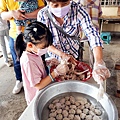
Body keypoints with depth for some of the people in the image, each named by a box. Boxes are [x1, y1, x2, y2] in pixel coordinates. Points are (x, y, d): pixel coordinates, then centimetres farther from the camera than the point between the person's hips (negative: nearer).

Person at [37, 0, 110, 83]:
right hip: (54, 55, 0)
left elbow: (92, 34, -36)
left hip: (74, 53, 0)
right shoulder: (42, 15, -26)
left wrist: (99, 63, -51)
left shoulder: (78, 10, -29)